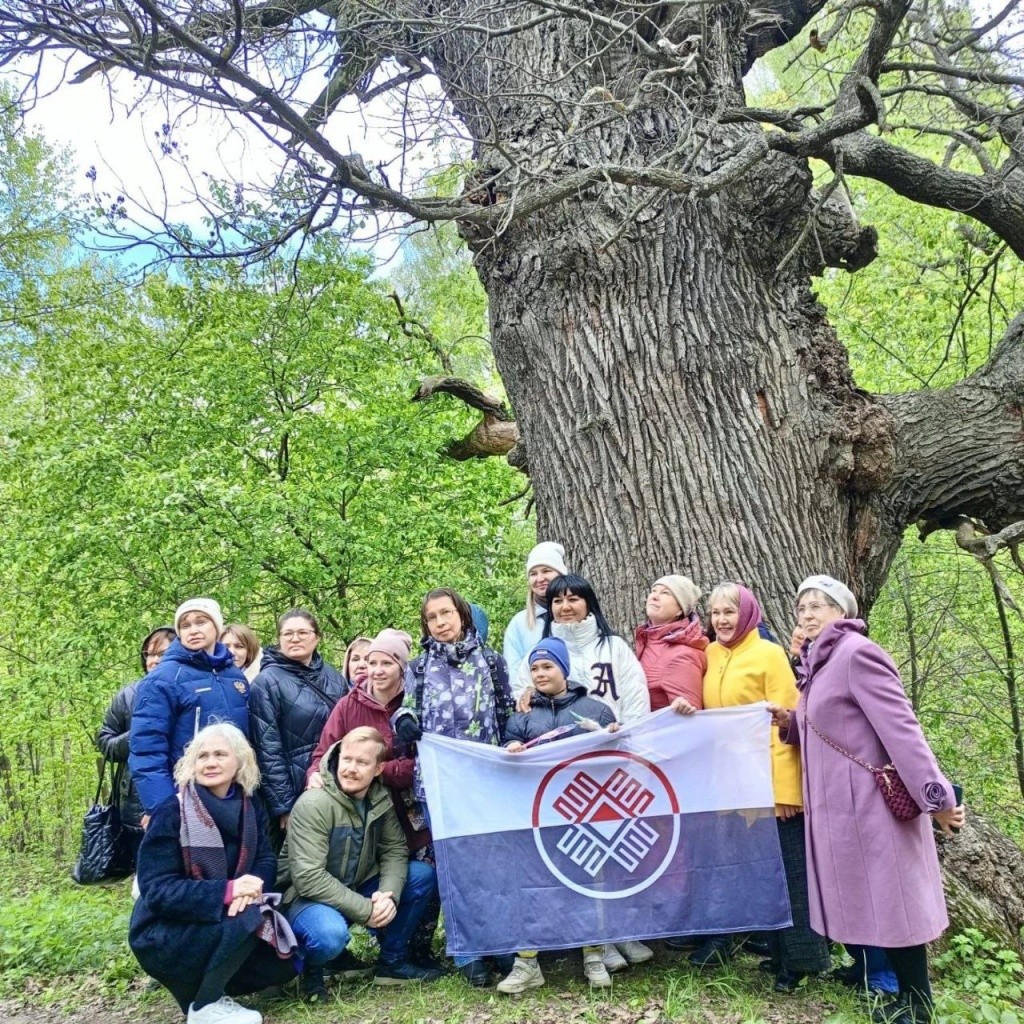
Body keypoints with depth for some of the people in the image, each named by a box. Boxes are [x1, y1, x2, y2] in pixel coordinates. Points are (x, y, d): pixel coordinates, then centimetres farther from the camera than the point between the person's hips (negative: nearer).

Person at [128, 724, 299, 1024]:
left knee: (281, 964, -10)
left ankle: (199, 981, 11)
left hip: (220, 922, 6)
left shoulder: (249, 808, 0)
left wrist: (251, 888, -30)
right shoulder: (171, 813, -18)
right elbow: (156, 890, -23)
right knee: (248, 918, -29)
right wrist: (226, 891, -35)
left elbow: (267, 861, -4)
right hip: (164, 933, -6)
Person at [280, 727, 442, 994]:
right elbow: (309, 879, -28)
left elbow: (394, 850, -1)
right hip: (308, 896, -7)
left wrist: (389, 894, -22)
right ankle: (311, 971, -1)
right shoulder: (313, 804, -24)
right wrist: (366, 910, -26)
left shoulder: (381, 799, -3)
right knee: (331, 934, -38)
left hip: (358, 887, 7)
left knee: (423, 875, -8)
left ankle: (392, 962, 7)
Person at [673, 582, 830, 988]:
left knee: (784, 867, 2)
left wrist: (786, 788, -19)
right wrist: (688, 708, -8)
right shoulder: (709, 655, 7)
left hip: (769, 779, -6)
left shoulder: (769, 654, -10)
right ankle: (720, 939, 27)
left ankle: (797, 956, 13)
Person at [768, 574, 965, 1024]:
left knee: (890, 899, 0)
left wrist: (935, 796, -25)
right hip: (840, 803, 9)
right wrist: (789, 721, 1)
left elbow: (900, 728, -22)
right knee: (868, 899, 15)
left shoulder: (857, 653, -15)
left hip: (869, 802, -9)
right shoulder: (821, 661, 14)